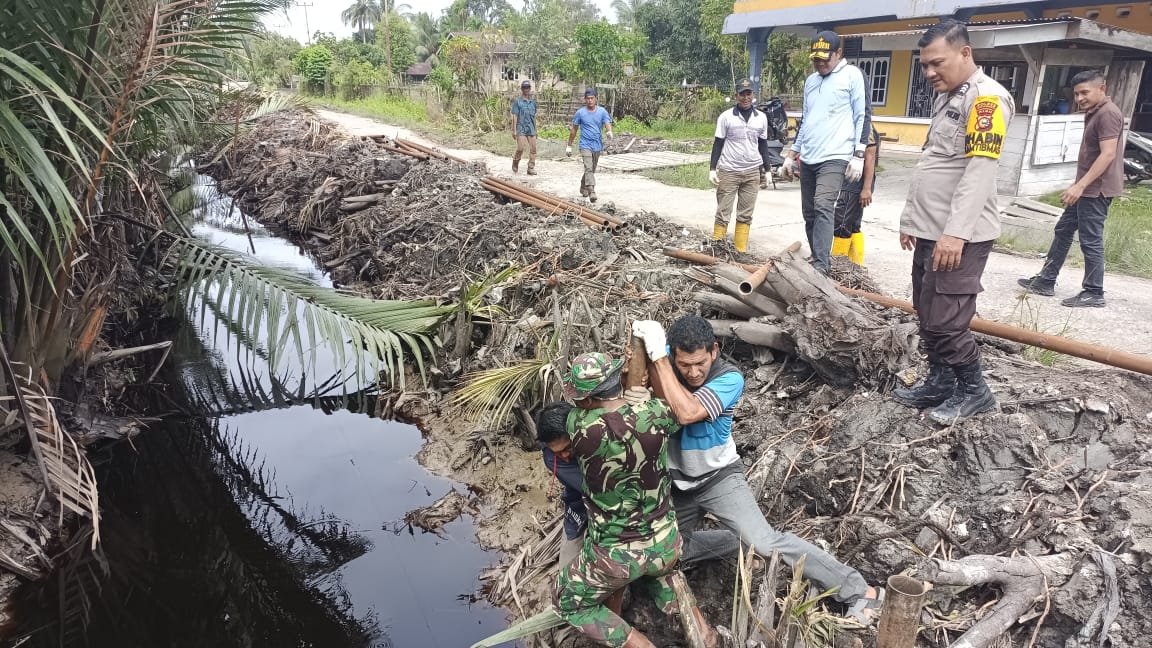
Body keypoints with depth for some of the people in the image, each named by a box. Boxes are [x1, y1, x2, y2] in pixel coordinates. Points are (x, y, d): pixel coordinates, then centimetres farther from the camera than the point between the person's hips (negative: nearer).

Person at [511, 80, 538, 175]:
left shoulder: (533, 102, 13)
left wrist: (535, 130, 18)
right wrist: (514, 130, -9)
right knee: (520, 148, -9)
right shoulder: (518, 101, -1)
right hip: (521, 129, -5)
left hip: (531, 130, 5)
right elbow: (515, 116, -4)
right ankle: (515, 164, 16)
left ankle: (531, 168, 6)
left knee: (533, 149, 0)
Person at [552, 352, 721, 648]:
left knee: (569, 604, 24)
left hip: (615, 555, -4)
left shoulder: (580, 427, -25)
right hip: (666, 543, 4)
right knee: (658, 573, 39)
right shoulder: (656, 414, -19)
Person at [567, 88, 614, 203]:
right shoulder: (580, 113, -2)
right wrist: (569, 146, 8)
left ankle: (583, 188, 38)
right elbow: (574, 129, 6)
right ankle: (591, 192, -27)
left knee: (591, 170, 17)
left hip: (597, 145, 3)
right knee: (589, 169, -19)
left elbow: (608, 124, -11)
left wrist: (609, 132, -36)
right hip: (585, 145, -3)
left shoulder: (602, 112, 1)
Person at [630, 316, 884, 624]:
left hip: (718, 478, -4)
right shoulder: (664, 360, -15)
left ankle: (859, 591, -5)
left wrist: (658, 356, -40)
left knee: (767, 544, -18)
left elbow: (687, 413, -40)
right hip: (674, 482, 5)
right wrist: (643, 348, -37)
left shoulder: (730, 378, -26)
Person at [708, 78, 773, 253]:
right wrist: (712, 169, -5)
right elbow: (718, 143, 1)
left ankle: (741, 250, 9)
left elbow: (763, 145, 14)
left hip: (752, 172, 3)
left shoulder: (761, 118, 8)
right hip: (728, 171, -3)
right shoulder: (726, 117, -2)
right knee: (723, 212, -3)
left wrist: (767, 170, 12)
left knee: (745, 214, 5)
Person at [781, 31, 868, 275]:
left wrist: (858, 156, -12)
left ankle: (821, 266, -26)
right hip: (808, 159, 7)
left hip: (835, 157, -7)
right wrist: (791, 155, 22)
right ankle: (819, 262, 16)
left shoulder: (853, 75, -1)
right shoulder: (811, 80, 18)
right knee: (809, 214, 6)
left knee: (823, 206, -23)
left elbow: (862, 117, -4)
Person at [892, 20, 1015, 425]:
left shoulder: (986, 98, -12)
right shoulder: (947, 99, 19)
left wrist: (956, 233, -28)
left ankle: (973, 390, 10)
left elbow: (980, 170, -22)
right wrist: (911, 219, 22)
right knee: (927, 315, 13)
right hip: (931, 231, 9)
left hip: (960, 236, -9)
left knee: (946, 320, -7)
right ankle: (940, 382, 27)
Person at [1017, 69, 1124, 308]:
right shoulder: (1094, 113, 16)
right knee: (1063, 230, 14)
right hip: (1087, 188, 11)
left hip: (1096, 189, -11)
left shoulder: (1108, 113, -16)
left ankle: (1094, 293, 2)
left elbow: (1108, 154, -23)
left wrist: (1080, 185, -27)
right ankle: (1046, 281, 22)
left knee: (1090, 240, -6)